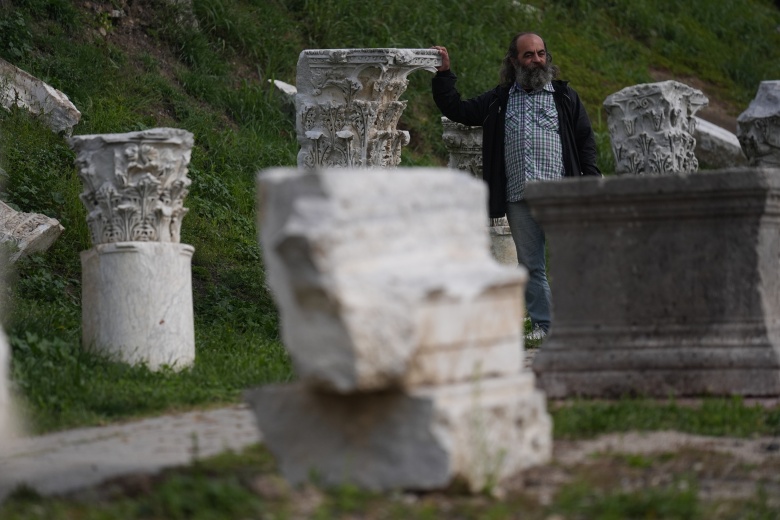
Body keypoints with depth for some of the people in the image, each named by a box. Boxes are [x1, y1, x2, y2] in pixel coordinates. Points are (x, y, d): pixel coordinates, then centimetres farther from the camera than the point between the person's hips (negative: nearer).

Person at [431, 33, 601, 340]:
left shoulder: (565, 96, 12)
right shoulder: (498, 100, 17)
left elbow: (585, 139, 11)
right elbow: (457, 110, 18)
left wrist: (590, 179, -1)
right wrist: (444, 74, 10)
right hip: (518, 198, 2)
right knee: (531, 264, 4)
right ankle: (542, 323, 9)